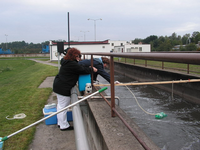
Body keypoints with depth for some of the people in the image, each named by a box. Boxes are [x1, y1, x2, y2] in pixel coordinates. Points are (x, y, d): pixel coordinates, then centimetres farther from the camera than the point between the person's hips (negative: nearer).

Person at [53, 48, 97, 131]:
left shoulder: (67, 62, 11)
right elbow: (82, 70, -15)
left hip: (58, 86, 11)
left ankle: (60, 123, 35)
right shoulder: (72, 64, -22)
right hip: (63, 88, -11)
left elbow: (80, 68, 18)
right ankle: (64, 126, 13)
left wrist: (89, 68, 8)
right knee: (63, 107, 0)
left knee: (60, 105, 20)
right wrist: (92, 69, 0)